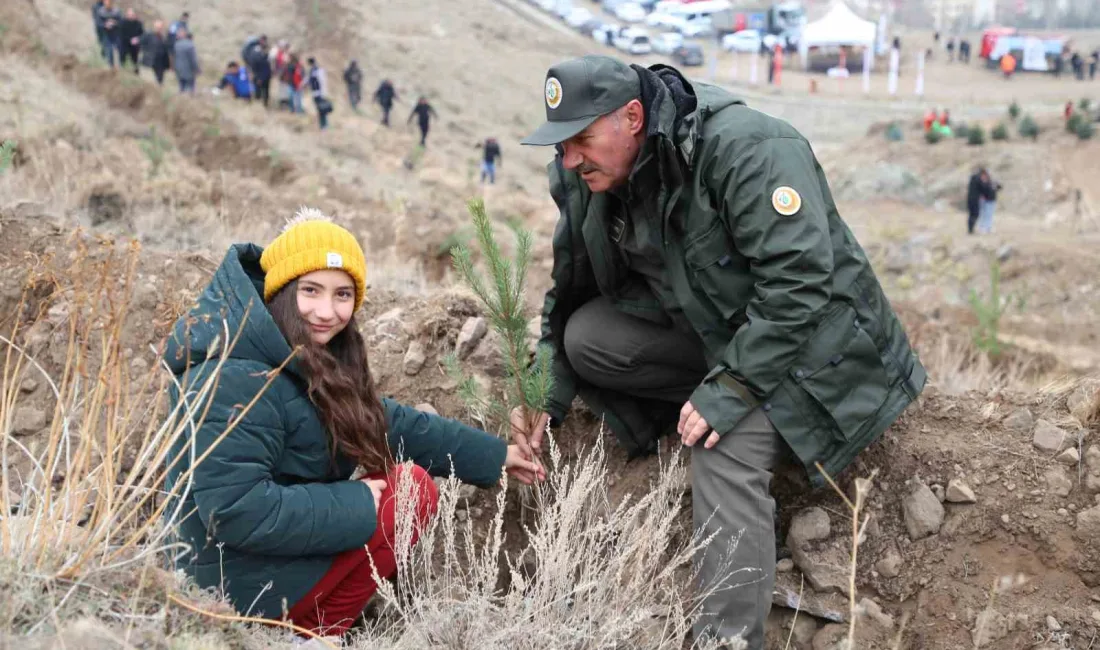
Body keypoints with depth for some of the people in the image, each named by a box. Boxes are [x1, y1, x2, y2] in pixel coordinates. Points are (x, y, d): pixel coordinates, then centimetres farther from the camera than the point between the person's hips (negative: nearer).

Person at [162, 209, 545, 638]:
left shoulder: (310, 361, 7)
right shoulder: (235, 379, -24)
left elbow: (389, 422, 14)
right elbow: (234, 509, -29)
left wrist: (494, 455, 15)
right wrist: (353, 506, -22)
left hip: (273, 548, 10)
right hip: (240, 582, -10)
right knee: (412, 490, -9)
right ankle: (316, 632, -4)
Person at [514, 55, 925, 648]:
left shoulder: (746, 149, -27)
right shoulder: (585, 177, -4)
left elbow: (799, 280, -32)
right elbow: (568, 293, 6)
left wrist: (730, 388, -33)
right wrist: (546, 395, -5)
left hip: (806, 342, -7)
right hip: (707, 327, 8)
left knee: (724, 453, -30)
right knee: (587, 338, -13)